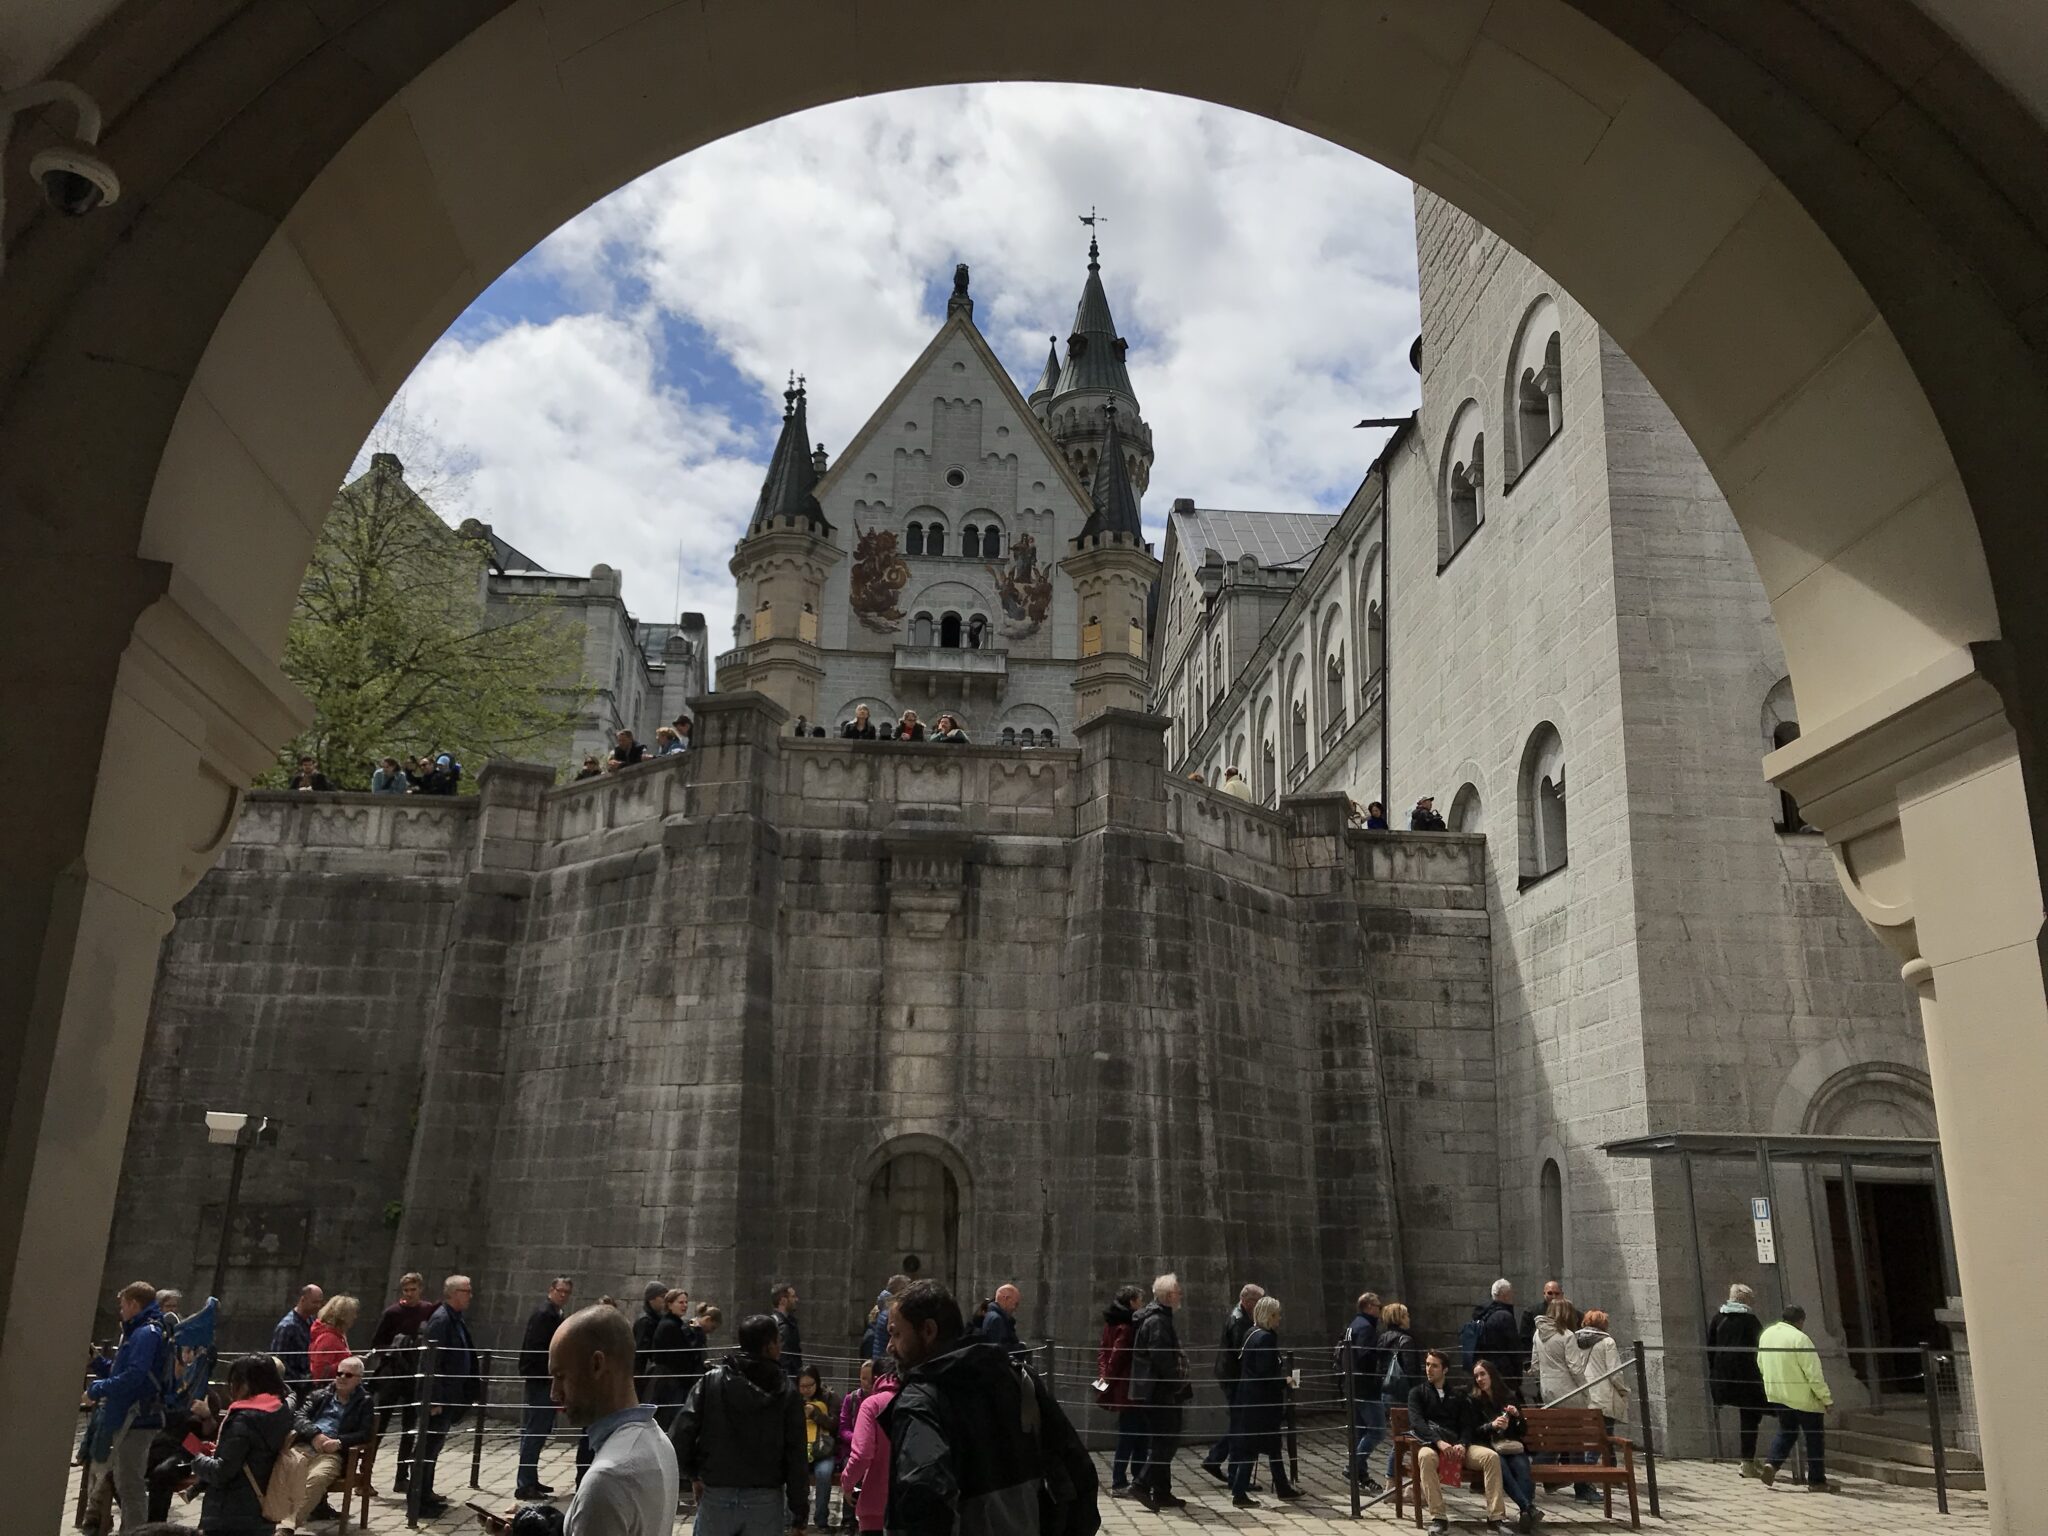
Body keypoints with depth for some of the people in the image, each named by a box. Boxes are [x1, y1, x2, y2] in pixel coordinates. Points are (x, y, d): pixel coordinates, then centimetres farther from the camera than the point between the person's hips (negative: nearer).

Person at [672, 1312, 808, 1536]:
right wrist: (799, 1511, 1)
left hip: (716, 1496, 1)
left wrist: (693, 1474, 5)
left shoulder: (711, 1381, -2)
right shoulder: (785, 1392, -4)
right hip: (765, 1501, -1)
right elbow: (796, 1456, -5)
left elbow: (683, 1431, -10)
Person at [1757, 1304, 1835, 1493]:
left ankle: (1771, 1463, -1)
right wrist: (1827, 1399, -10)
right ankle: (1817, 1481, 11)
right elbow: (1813, 1373, -19)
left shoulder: (1766, 1334, 5)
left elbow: (1761, 1365, 15)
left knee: (1786, 1431, 19)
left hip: (1776, 1394, 6)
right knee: (1815, 1437, 7)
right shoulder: (1800, 1339, -19)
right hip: (1802, 1398, -6)